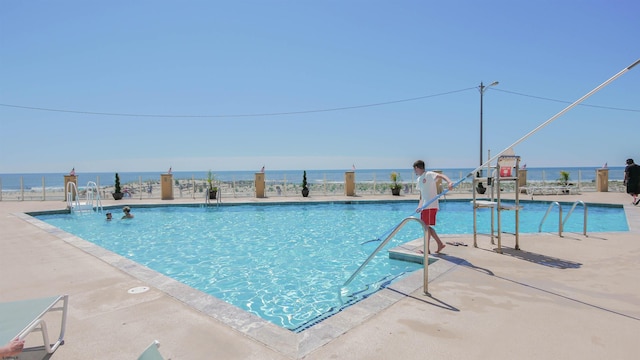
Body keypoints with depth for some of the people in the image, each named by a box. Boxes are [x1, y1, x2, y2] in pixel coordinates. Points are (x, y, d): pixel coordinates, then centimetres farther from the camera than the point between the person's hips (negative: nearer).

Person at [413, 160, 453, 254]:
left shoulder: (429, 175, -7)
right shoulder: (418, 180, 18)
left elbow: (441, 176, -24)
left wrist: (449, 182, -42)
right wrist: (419, 206, 8)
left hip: (431, 206, -9)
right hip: (424, 206, 9)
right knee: (426, 226, 12)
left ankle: (427, 249, 4)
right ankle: (440, 243, 22)